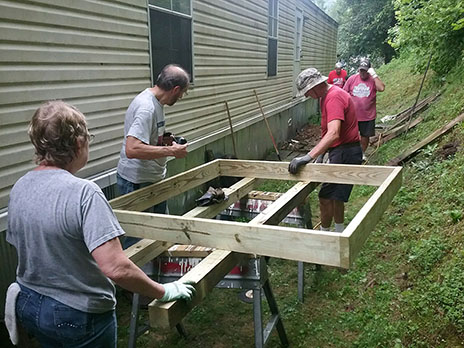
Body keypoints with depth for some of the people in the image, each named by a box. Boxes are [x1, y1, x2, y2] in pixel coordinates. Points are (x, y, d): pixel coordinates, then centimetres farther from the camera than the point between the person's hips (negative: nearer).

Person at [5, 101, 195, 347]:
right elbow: (115, 268, -35)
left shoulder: (18, 189, -6)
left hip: (28, 305, 7)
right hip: (78, 316, -6)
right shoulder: (83, 193, -29)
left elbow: (21, 247, 7)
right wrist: (164, 293, -22)